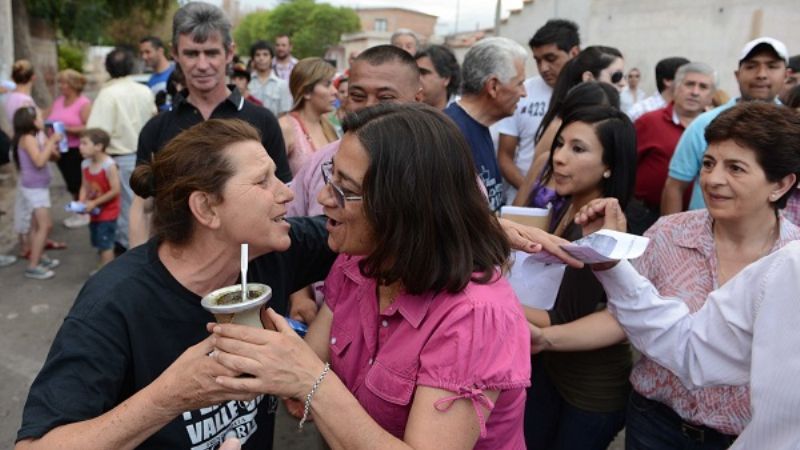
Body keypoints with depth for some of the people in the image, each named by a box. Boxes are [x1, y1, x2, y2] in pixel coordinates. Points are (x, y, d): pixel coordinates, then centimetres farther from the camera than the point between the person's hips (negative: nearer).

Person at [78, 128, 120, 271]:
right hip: (95, 212, 7)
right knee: (98, 243, 17)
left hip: (108, 212, -7)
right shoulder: (85, 164, 0)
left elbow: (115, 190, -24)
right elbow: (85, 186, 6)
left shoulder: (109, 165, -21)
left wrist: (94, 203, -20)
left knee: (105, 244, -2)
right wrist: (81, 202, -12)